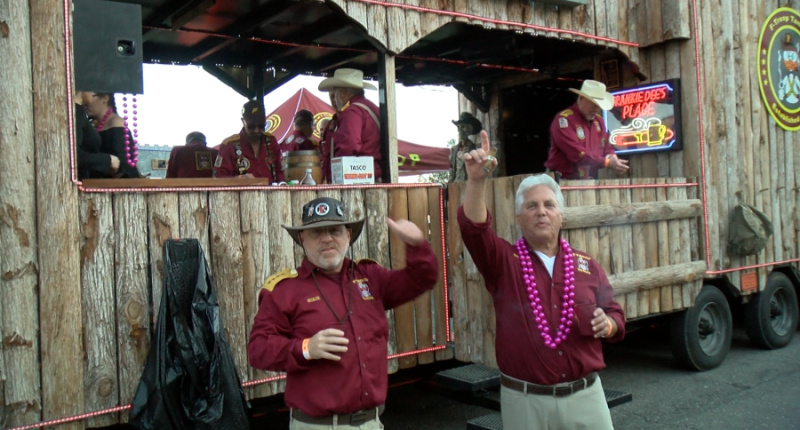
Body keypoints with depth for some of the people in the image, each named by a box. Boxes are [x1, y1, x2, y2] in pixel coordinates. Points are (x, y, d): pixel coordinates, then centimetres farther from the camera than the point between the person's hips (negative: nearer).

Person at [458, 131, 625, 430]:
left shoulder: (587, 265, 7)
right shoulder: (503, 260, -1)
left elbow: (615, 315, 12)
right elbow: (473, 227, -19)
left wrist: (607, 325, -11)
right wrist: (476, 180, -32)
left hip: (585, 395, 2)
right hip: (524, 400, -2)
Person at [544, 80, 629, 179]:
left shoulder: (598, 120, 12)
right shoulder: (564, 119, -13)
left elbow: (606, 146, 18)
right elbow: (576, 153, -23)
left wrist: (612, 157, -6)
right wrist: (607, 163, -21)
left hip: (590, 181, 7)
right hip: (564, 181, -7)